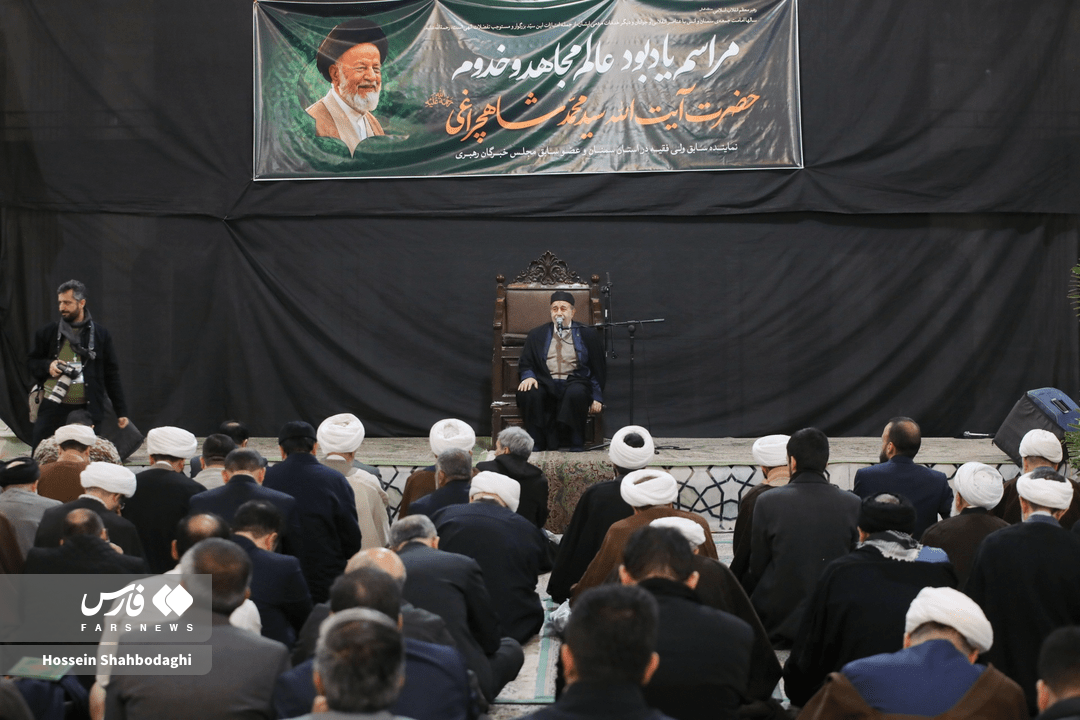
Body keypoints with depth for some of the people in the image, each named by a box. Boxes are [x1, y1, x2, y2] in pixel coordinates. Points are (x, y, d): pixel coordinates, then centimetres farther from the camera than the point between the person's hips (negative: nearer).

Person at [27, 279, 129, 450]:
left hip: (86, 410, -1)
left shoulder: (101, 335, 7)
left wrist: (121, 411, 5)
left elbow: (112, 374, 8)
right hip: (53, 406, 1)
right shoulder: (48, 332, 9)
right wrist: (47, 366, -5)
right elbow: (32, 362, 19)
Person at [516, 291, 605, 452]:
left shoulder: (587, 334, 11)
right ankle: (537, 446, -24)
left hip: (575, 381, -1)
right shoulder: (537, 335, 17)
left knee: (576, 393, -37)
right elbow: (525, 364, 15)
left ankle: (577, 448, -24)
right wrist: (528, 376, -10)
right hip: (546, 383, 2)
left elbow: (598, 369, 11)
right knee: (528, 393, -32)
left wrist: (597, 397, 0)